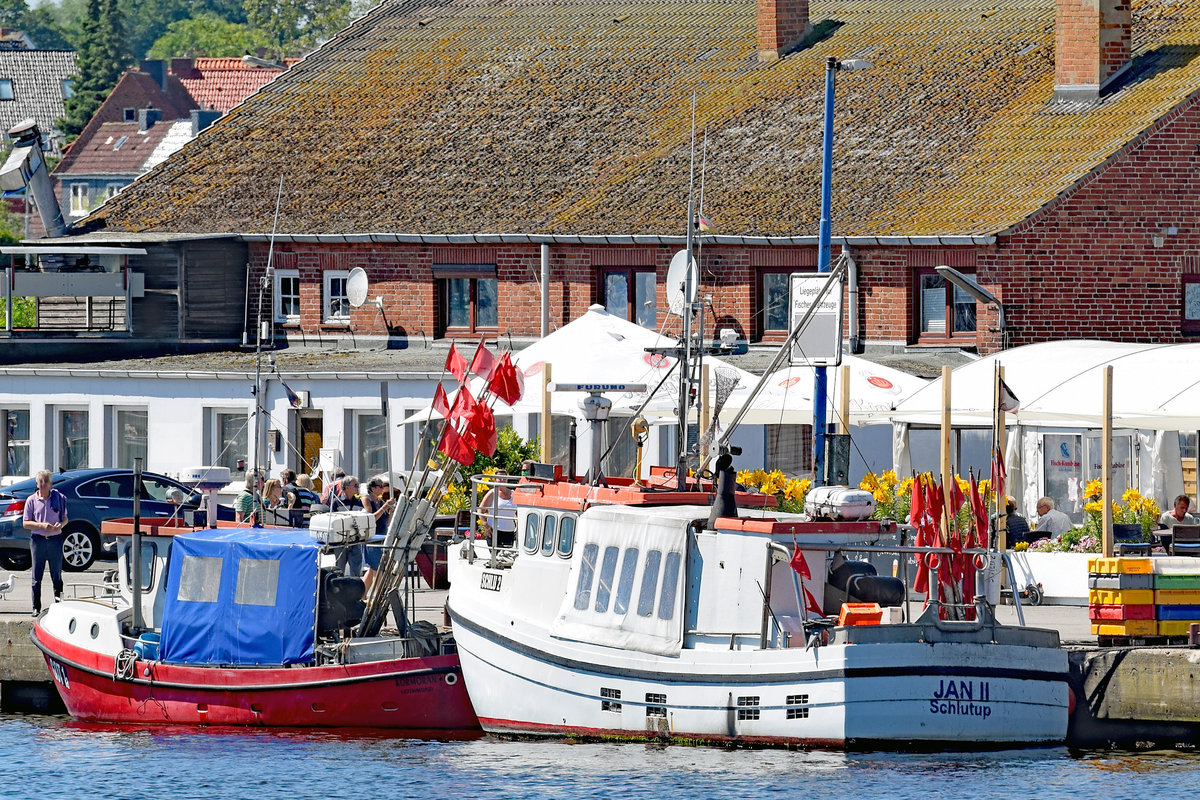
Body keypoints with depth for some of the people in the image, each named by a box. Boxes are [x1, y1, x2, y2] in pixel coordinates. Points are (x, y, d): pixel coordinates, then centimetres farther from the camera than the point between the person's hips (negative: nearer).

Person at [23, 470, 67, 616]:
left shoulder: (58, 498, 4)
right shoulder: (31, 500, 2)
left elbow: (65, 518, 12)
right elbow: (26, 523, 1)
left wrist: (61, 525, -12)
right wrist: (42, 525, -15)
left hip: (55, 539, 0)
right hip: (37, 539, 0)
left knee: (57, 576, 4)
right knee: (37, 577, 1)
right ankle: (36, 608, 6)